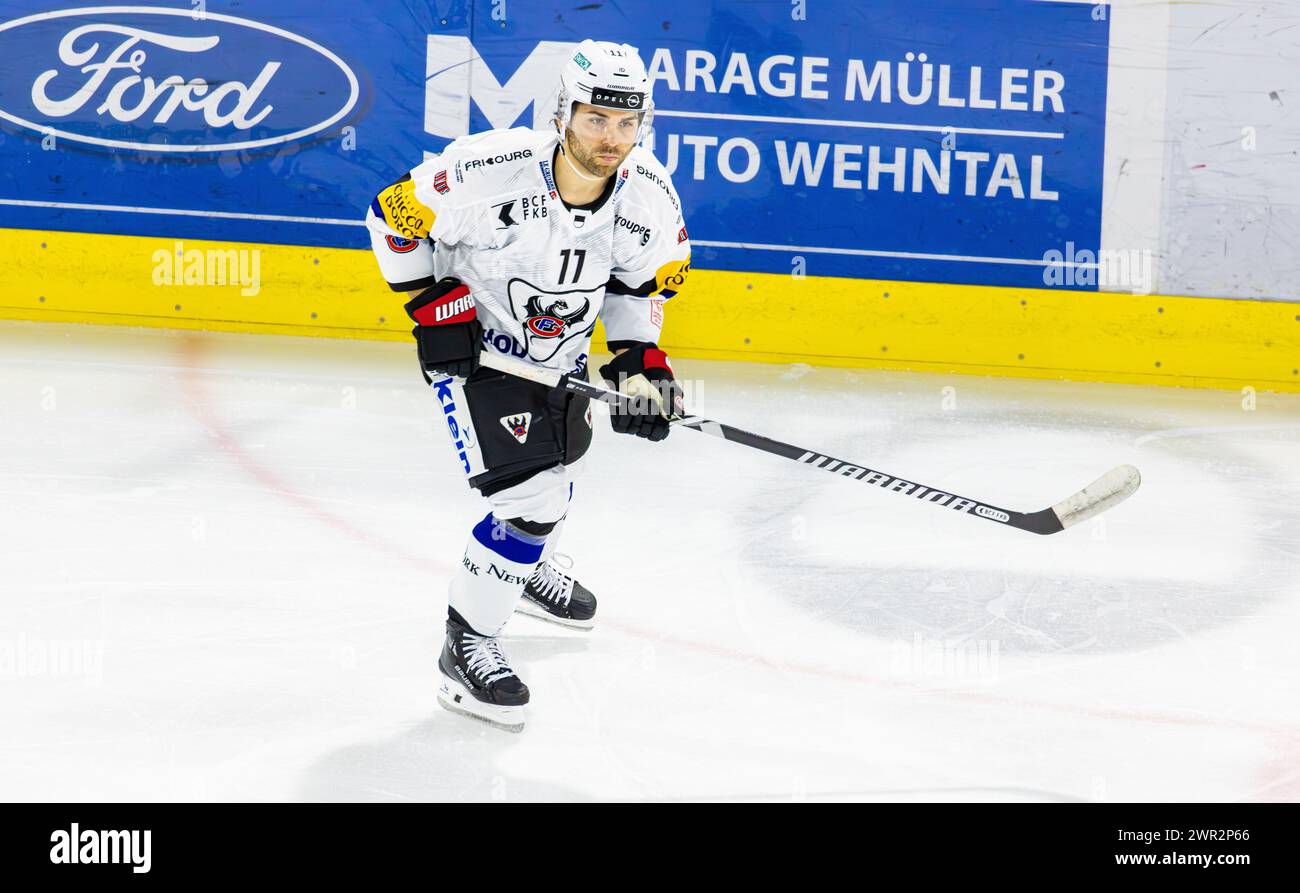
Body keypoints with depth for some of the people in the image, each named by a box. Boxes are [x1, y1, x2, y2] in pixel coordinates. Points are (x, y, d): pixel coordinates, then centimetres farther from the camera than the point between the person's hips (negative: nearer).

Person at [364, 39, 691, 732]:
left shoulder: (649, 195, -19)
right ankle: (466, 647, 1)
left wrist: (639, 358, -10)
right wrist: (434, 303, -21)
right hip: (472, 344, -6)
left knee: (558, 468, 27)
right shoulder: (490, 169, -34)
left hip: (561, 352, 6)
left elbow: (647, 279, 1)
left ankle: (525, 569, 59)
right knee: (529, 497, -15)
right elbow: (395, 216, -18)